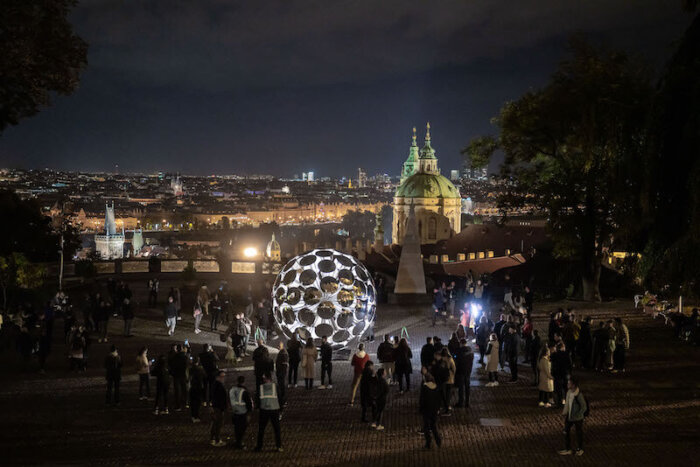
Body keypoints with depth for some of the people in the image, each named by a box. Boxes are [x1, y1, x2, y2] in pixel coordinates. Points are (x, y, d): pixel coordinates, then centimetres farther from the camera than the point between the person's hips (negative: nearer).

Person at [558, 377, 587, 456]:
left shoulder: (579, 395, -26)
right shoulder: (569, 392, -4)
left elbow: (584, 407, -19)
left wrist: (577, 416, -16)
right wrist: (564, 413, 10)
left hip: (577, 418, -7)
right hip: (569, 417, 7)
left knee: (579, 433, 12)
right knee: (566, 432, 11)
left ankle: (579, 449, 32)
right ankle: (568, 449, 26)